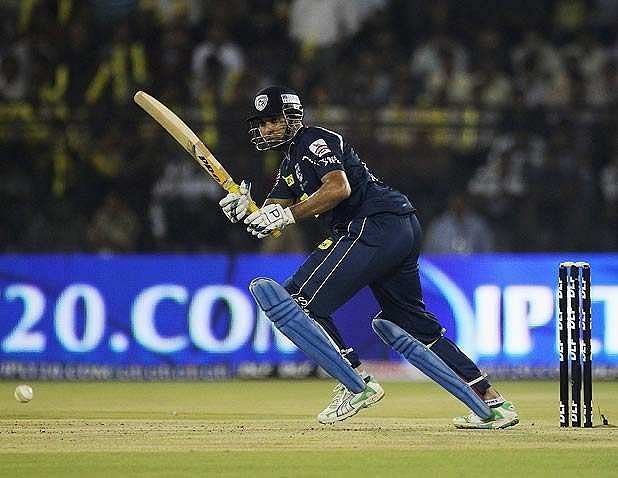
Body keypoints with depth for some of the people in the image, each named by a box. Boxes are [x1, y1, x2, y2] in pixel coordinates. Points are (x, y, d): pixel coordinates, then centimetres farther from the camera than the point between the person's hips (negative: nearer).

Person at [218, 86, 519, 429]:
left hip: (378, 224, -11)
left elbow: (338, 187, -21)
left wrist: (287, 215, -20)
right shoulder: (291, 161, 26)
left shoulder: (316, 140, -3)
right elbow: (271, 221, 18)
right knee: (412, 325, 19)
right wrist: (245, 209, -3)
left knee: (298, 302, -12)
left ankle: (357, 384, -16)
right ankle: (493, 404, 18)